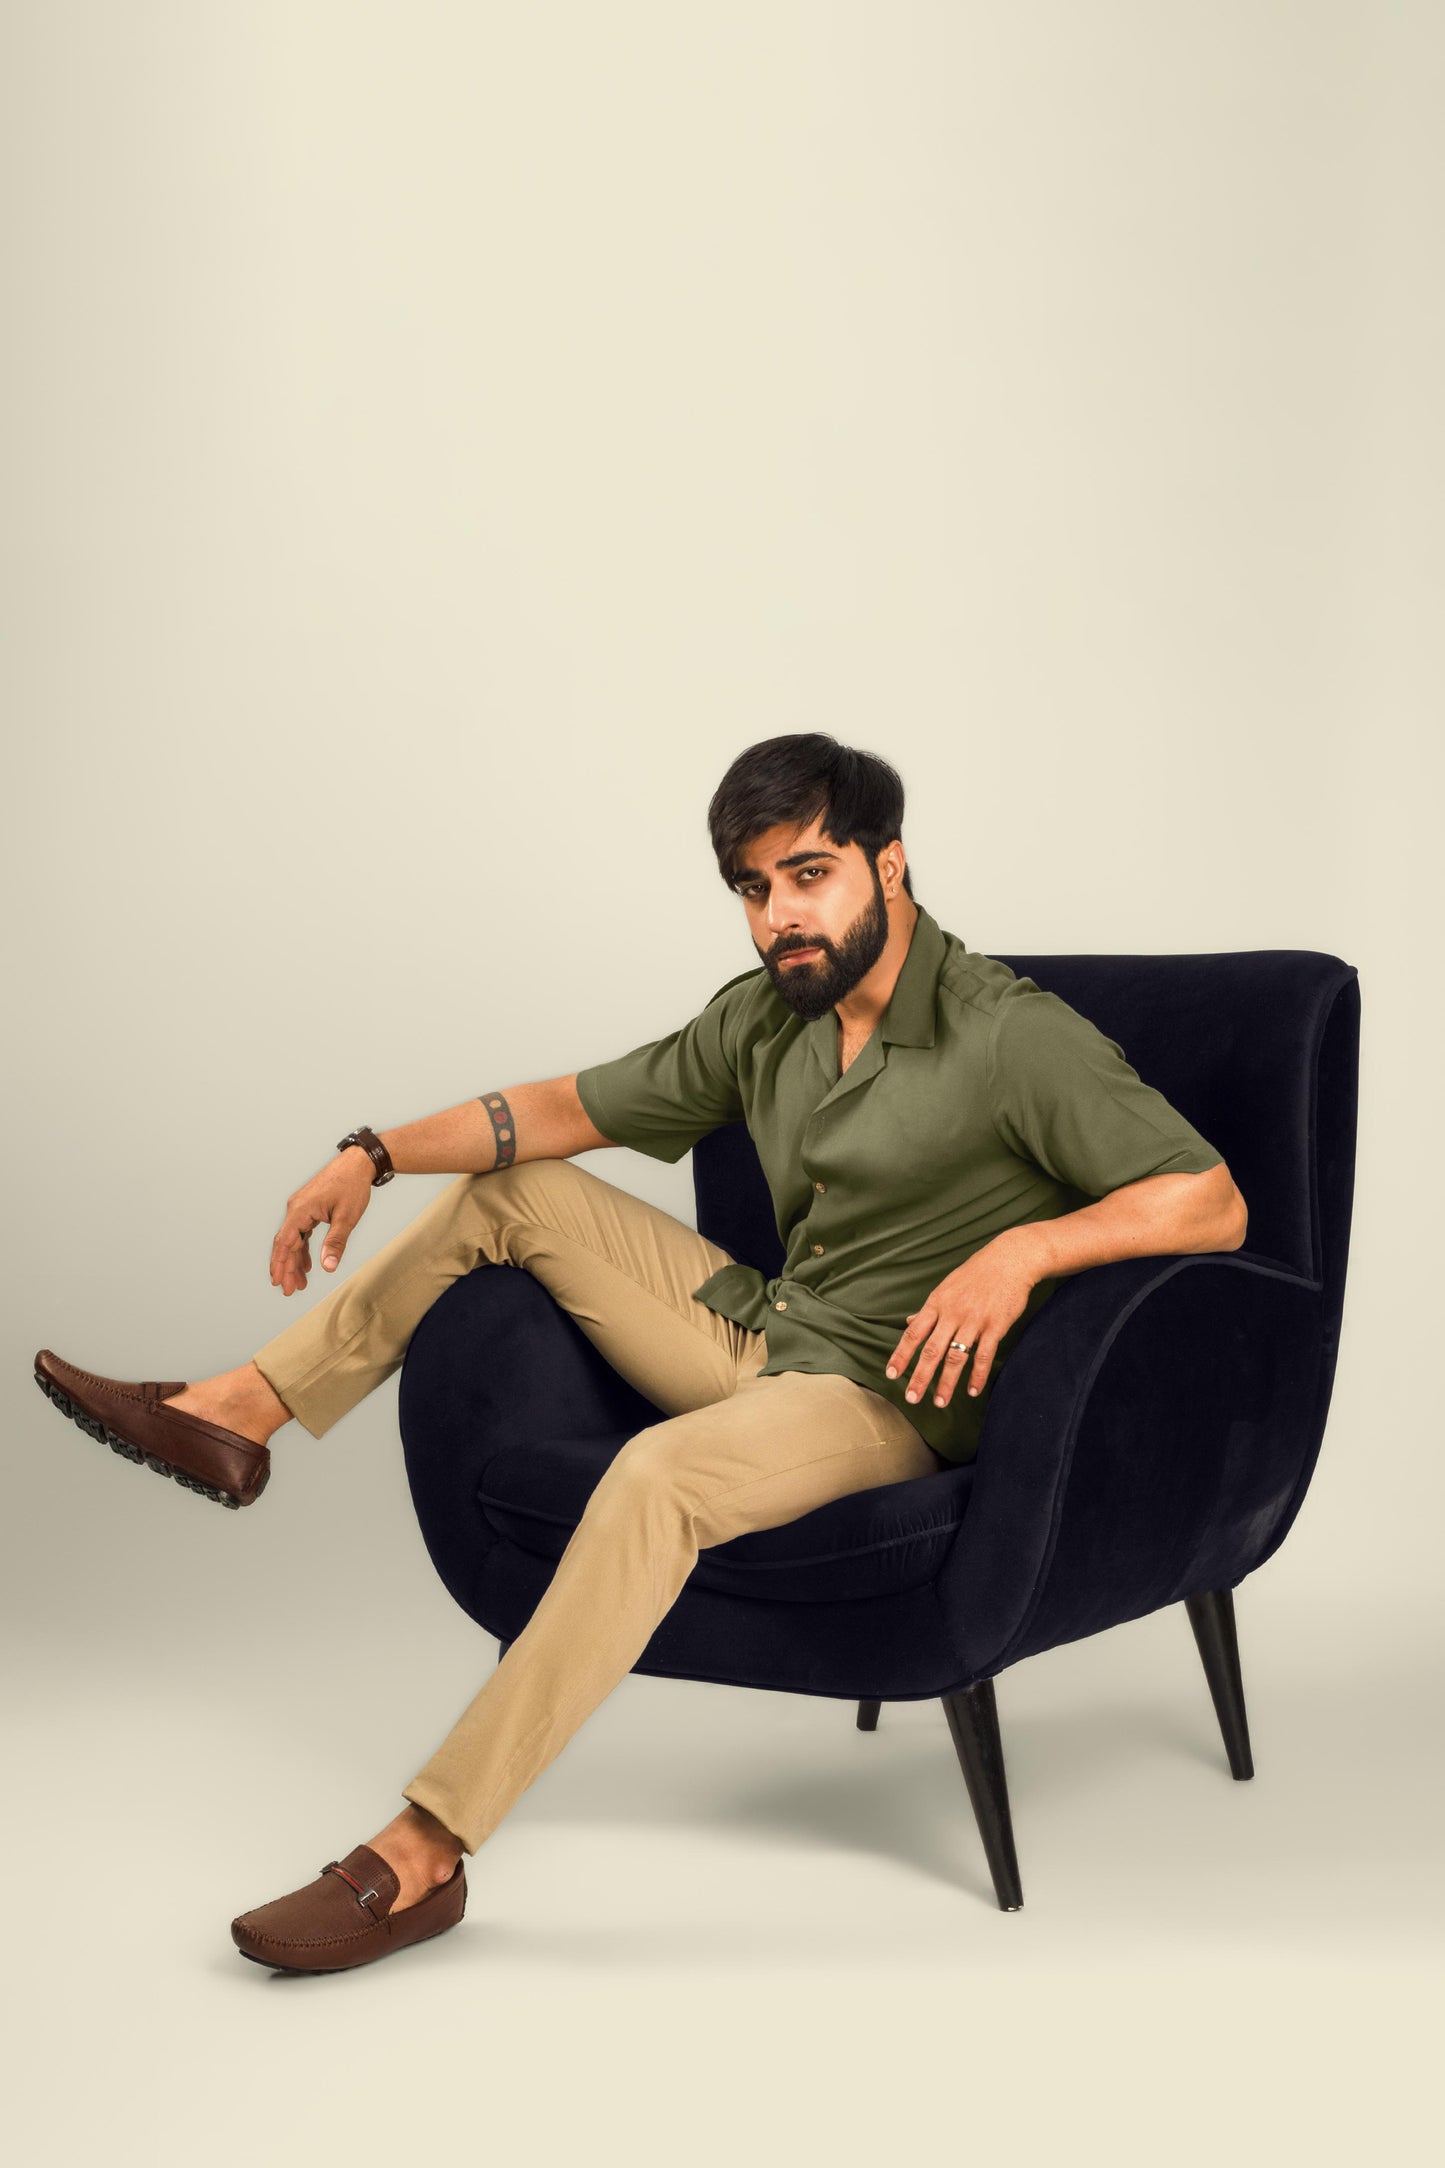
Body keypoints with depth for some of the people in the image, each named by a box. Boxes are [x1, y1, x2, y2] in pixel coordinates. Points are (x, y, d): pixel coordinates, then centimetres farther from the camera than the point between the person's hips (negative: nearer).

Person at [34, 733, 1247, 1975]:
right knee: (512, 1186, 10)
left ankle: (422, 1856, -31)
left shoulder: (1016, 1038, -17)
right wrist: (376, 1154, 1)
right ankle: (232, 1418, 11)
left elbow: (1212, 1205, -21)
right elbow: (574, 1108, 11)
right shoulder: (767, 1015, 4)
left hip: (891, 1395, -8)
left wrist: (1023, 1247, -35)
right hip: (763, 1334, 8)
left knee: (659, 1476, -37)